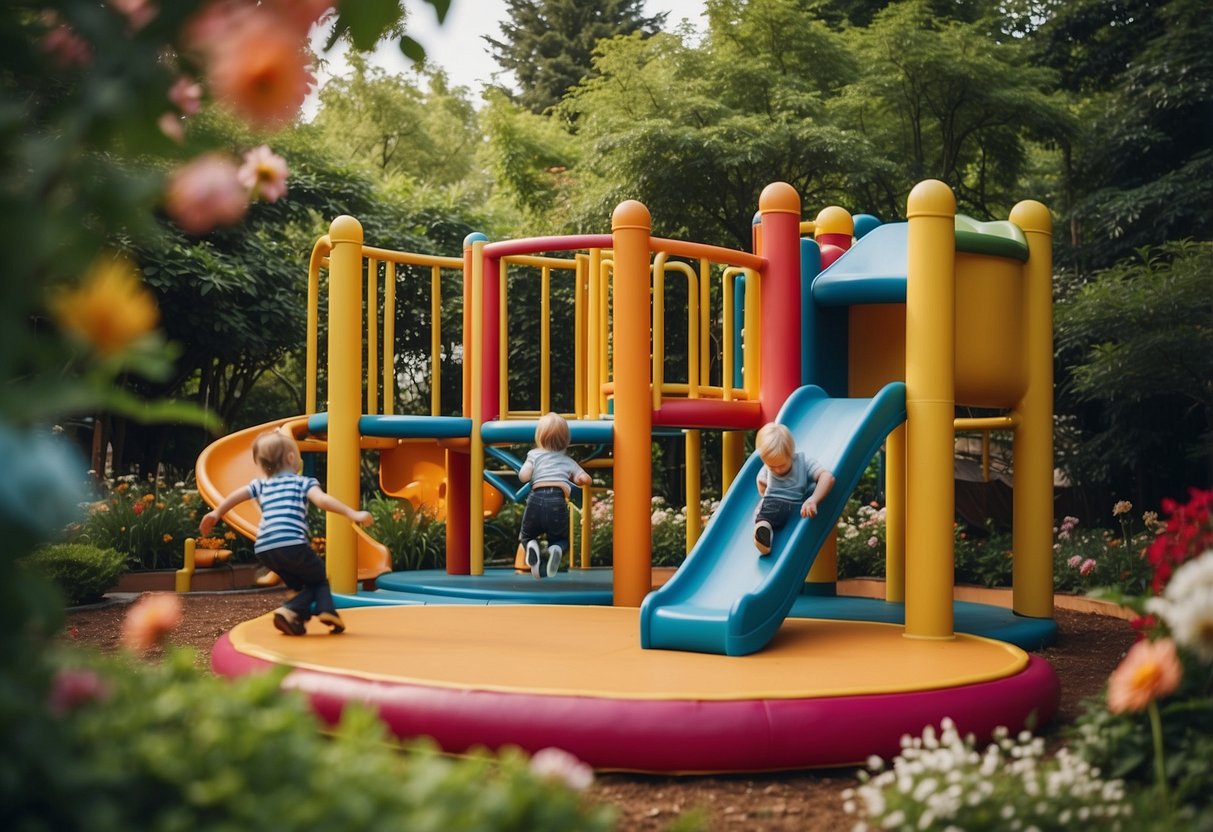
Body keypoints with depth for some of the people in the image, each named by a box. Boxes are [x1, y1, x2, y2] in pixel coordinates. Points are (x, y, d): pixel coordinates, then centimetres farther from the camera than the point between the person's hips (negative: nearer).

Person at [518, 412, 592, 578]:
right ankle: (556, 550, -13)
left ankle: (531, 547, -14)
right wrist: (574, 480, 36)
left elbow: (523, 476, 5)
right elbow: (585, 479, 14)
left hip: (536, 498, -1)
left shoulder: (534, 454, 18)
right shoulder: (568, 460, 23)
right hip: (558, 501, 1)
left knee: (526, 536, 24)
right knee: (561, 538, 25)